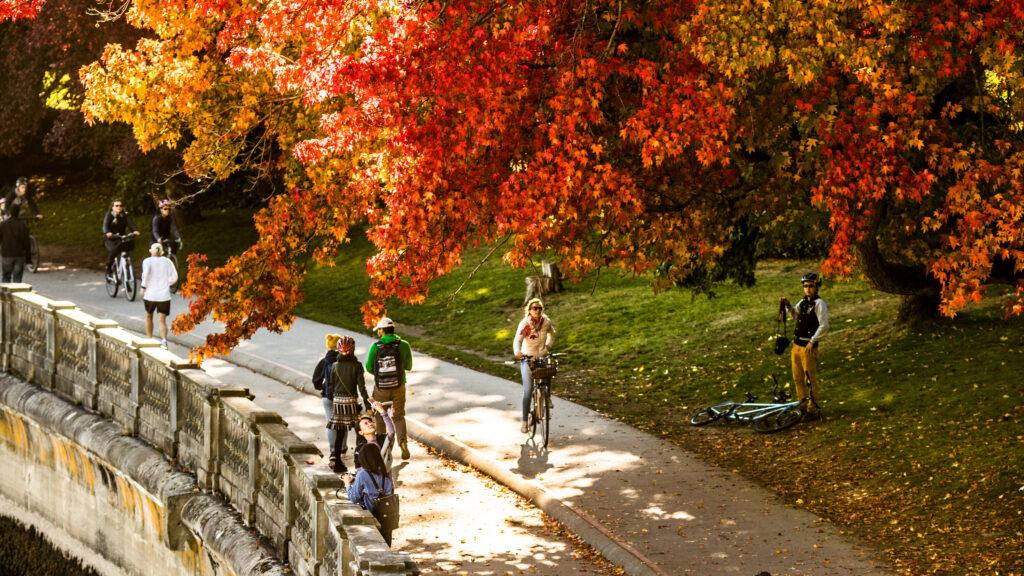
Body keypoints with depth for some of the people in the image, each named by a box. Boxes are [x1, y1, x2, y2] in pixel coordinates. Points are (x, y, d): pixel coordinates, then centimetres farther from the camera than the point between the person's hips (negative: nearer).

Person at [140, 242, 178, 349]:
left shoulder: (147, 261, -3)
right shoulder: (167, 262, 6)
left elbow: (146, 272, -21)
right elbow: (174, 277, 4)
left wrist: (144, 286, -11)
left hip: (150, 294, -1)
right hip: (164, 295, 1)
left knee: (149, 316, 22)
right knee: (162, 320, -2)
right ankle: (164, 340, -24)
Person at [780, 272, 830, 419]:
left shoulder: (819, 304, -11)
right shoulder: (803, 301, 12)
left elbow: (824, 326, -17)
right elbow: (794, 315, 30)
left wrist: (812, 341, -17)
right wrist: (787, 305, 12)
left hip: (808, 347, -8)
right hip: (797, 345, 8)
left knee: (811, 380, -2)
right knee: (798, 379, 14)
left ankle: (813, 410, 4)